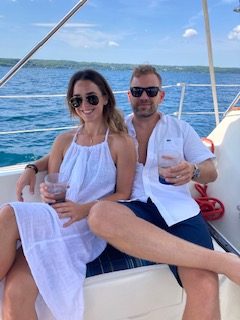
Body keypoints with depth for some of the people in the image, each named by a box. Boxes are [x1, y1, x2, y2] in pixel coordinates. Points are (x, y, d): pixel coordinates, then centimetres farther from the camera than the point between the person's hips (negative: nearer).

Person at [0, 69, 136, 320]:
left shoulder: (121, 142, 3)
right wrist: (48, 193, -8)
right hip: (48, 223, 4)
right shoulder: (63, 141, 16)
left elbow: (123, 195, 0)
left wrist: (83, 209, -16)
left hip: (88, 228, -3)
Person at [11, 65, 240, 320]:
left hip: (178, 208, -1)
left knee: (204, 287, -35)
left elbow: (211, 172, 15)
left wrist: (193, 171, -9)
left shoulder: (180, 128, 20)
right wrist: (33, 167, 12)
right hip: (134, 209, 2)